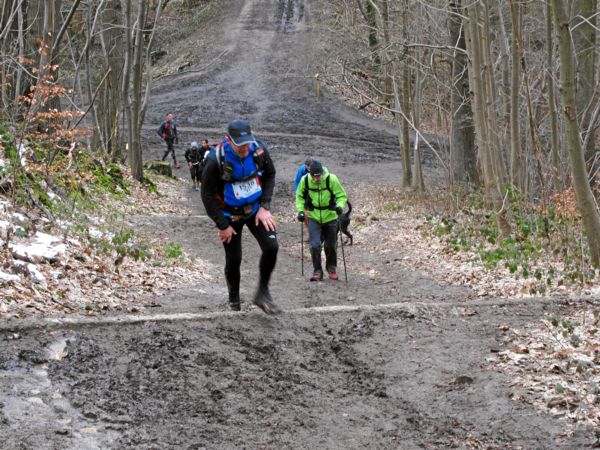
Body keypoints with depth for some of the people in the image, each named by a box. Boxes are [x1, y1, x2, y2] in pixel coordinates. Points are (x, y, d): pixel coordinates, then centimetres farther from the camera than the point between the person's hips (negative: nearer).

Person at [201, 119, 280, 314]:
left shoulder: (259, 150, -17)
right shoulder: (216, 160, -28)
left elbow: (269, 176, 2)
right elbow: (208, 196, -17)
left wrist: (264, 207, -7)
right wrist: (223, 225, -15)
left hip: (255, 209, 3)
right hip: (230, 214, -3)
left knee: (271, 247, -14)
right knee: (234, 260, 3)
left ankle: (262, 293, 4)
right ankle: (234, 302, 25)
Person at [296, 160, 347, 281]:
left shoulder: (331, 179, -17)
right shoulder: (305, 180, -12)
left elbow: (342, 195, -8)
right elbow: (299, 196, 5)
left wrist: (340, 206, -27)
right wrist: (300, 210, -7)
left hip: (330, 216, 0)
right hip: (313, 217, 0)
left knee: (331, 245, 12)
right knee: (315, 245, -12)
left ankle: (332, 268, 36)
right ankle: (317, 271, 1)